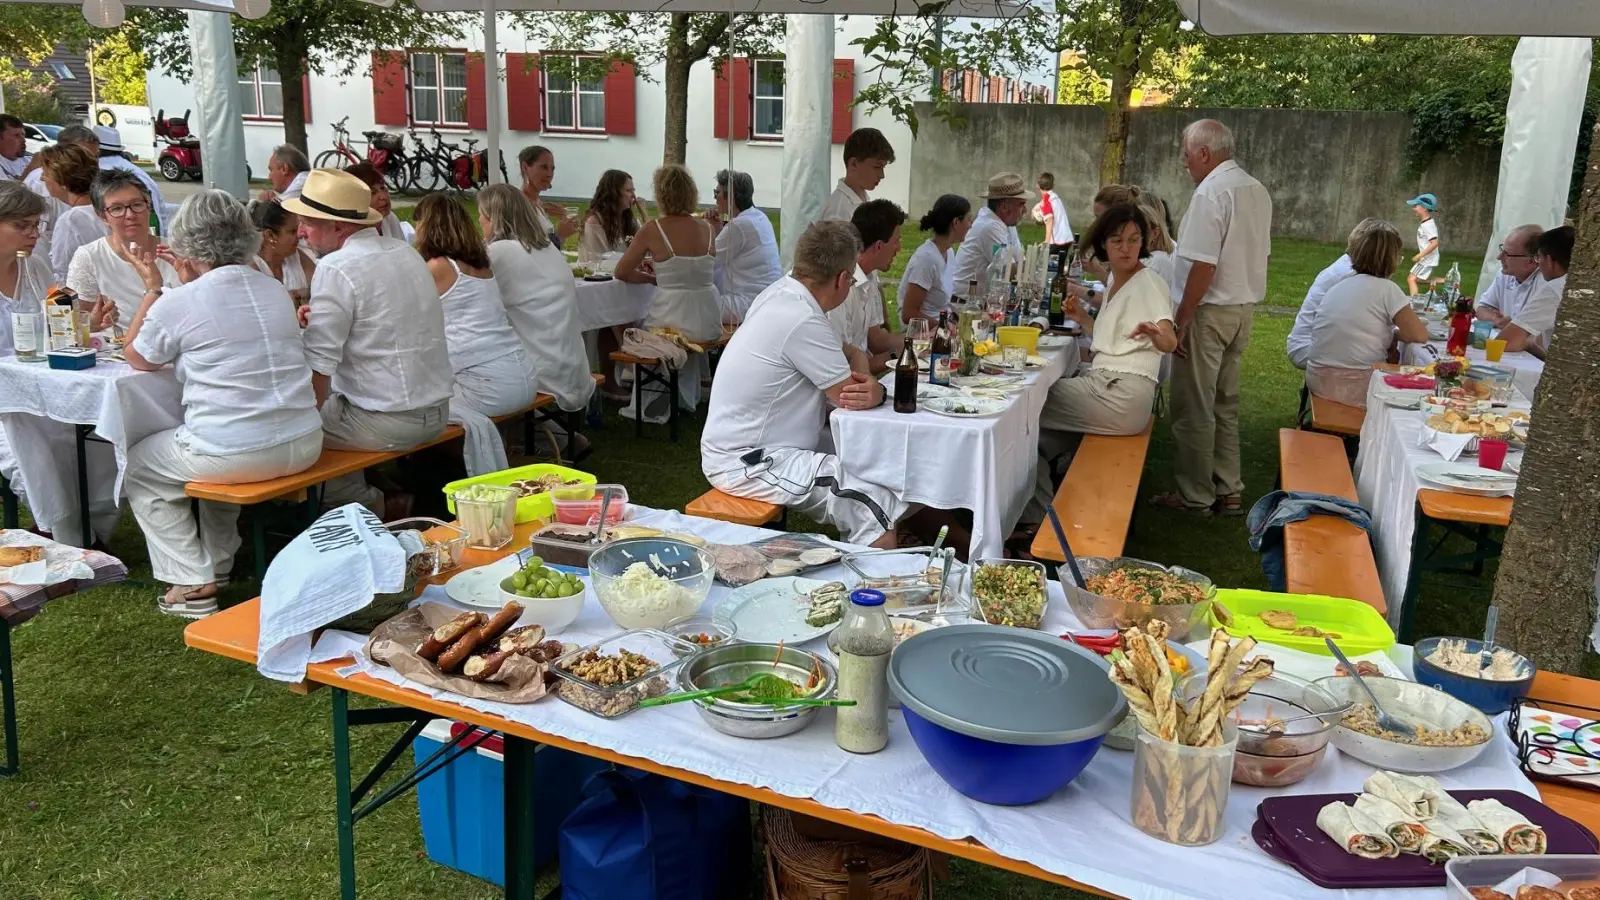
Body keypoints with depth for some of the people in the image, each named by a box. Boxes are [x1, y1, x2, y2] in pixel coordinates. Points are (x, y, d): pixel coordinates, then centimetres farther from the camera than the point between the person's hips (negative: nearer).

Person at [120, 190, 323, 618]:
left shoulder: (180, 302, -8)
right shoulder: (276, 290, 10)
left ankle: (193, 584, 16)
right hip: (304, 447, 6)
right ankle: (219, 564, 40)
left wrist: (153, 288, 17)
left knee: (139, 468, 22)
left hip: (237, 455, -6)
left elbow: (138, 358, 10)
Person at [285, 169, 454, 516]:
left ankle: (373, 507, 7)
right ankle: (388, 494, 20)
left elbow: (318, 365, -18)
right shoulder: (405, 252, 9)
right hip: (436, 412, 9)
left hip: (389, 422, -9)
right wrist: (320, 316, 14)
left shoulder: (336, 268, -16)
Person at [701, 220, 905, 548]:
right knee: (878, 510, -20)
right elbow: (848, 397, -15)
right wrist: (876, 390, 5)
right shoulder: (802, 321, -24)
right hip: (746, 464, -10)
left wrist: (863, 380, -8)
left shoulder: (779, 292, 5)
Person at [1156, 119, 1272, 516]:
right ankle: (1228, 491, 23)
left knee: (1193, 408, 2)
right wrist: (1244, 302, 20)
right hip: (1244, 308, 9)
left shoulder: (1211, 192, -17)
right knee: (1226, 403, 17)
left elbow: (1203, 265, -22)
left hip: (1210, 310, -9)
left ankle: (1195, 495, 10)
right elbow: (1260, 254, 14)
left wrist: (1181, 321, -17)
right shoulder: (1257, 191, 10)